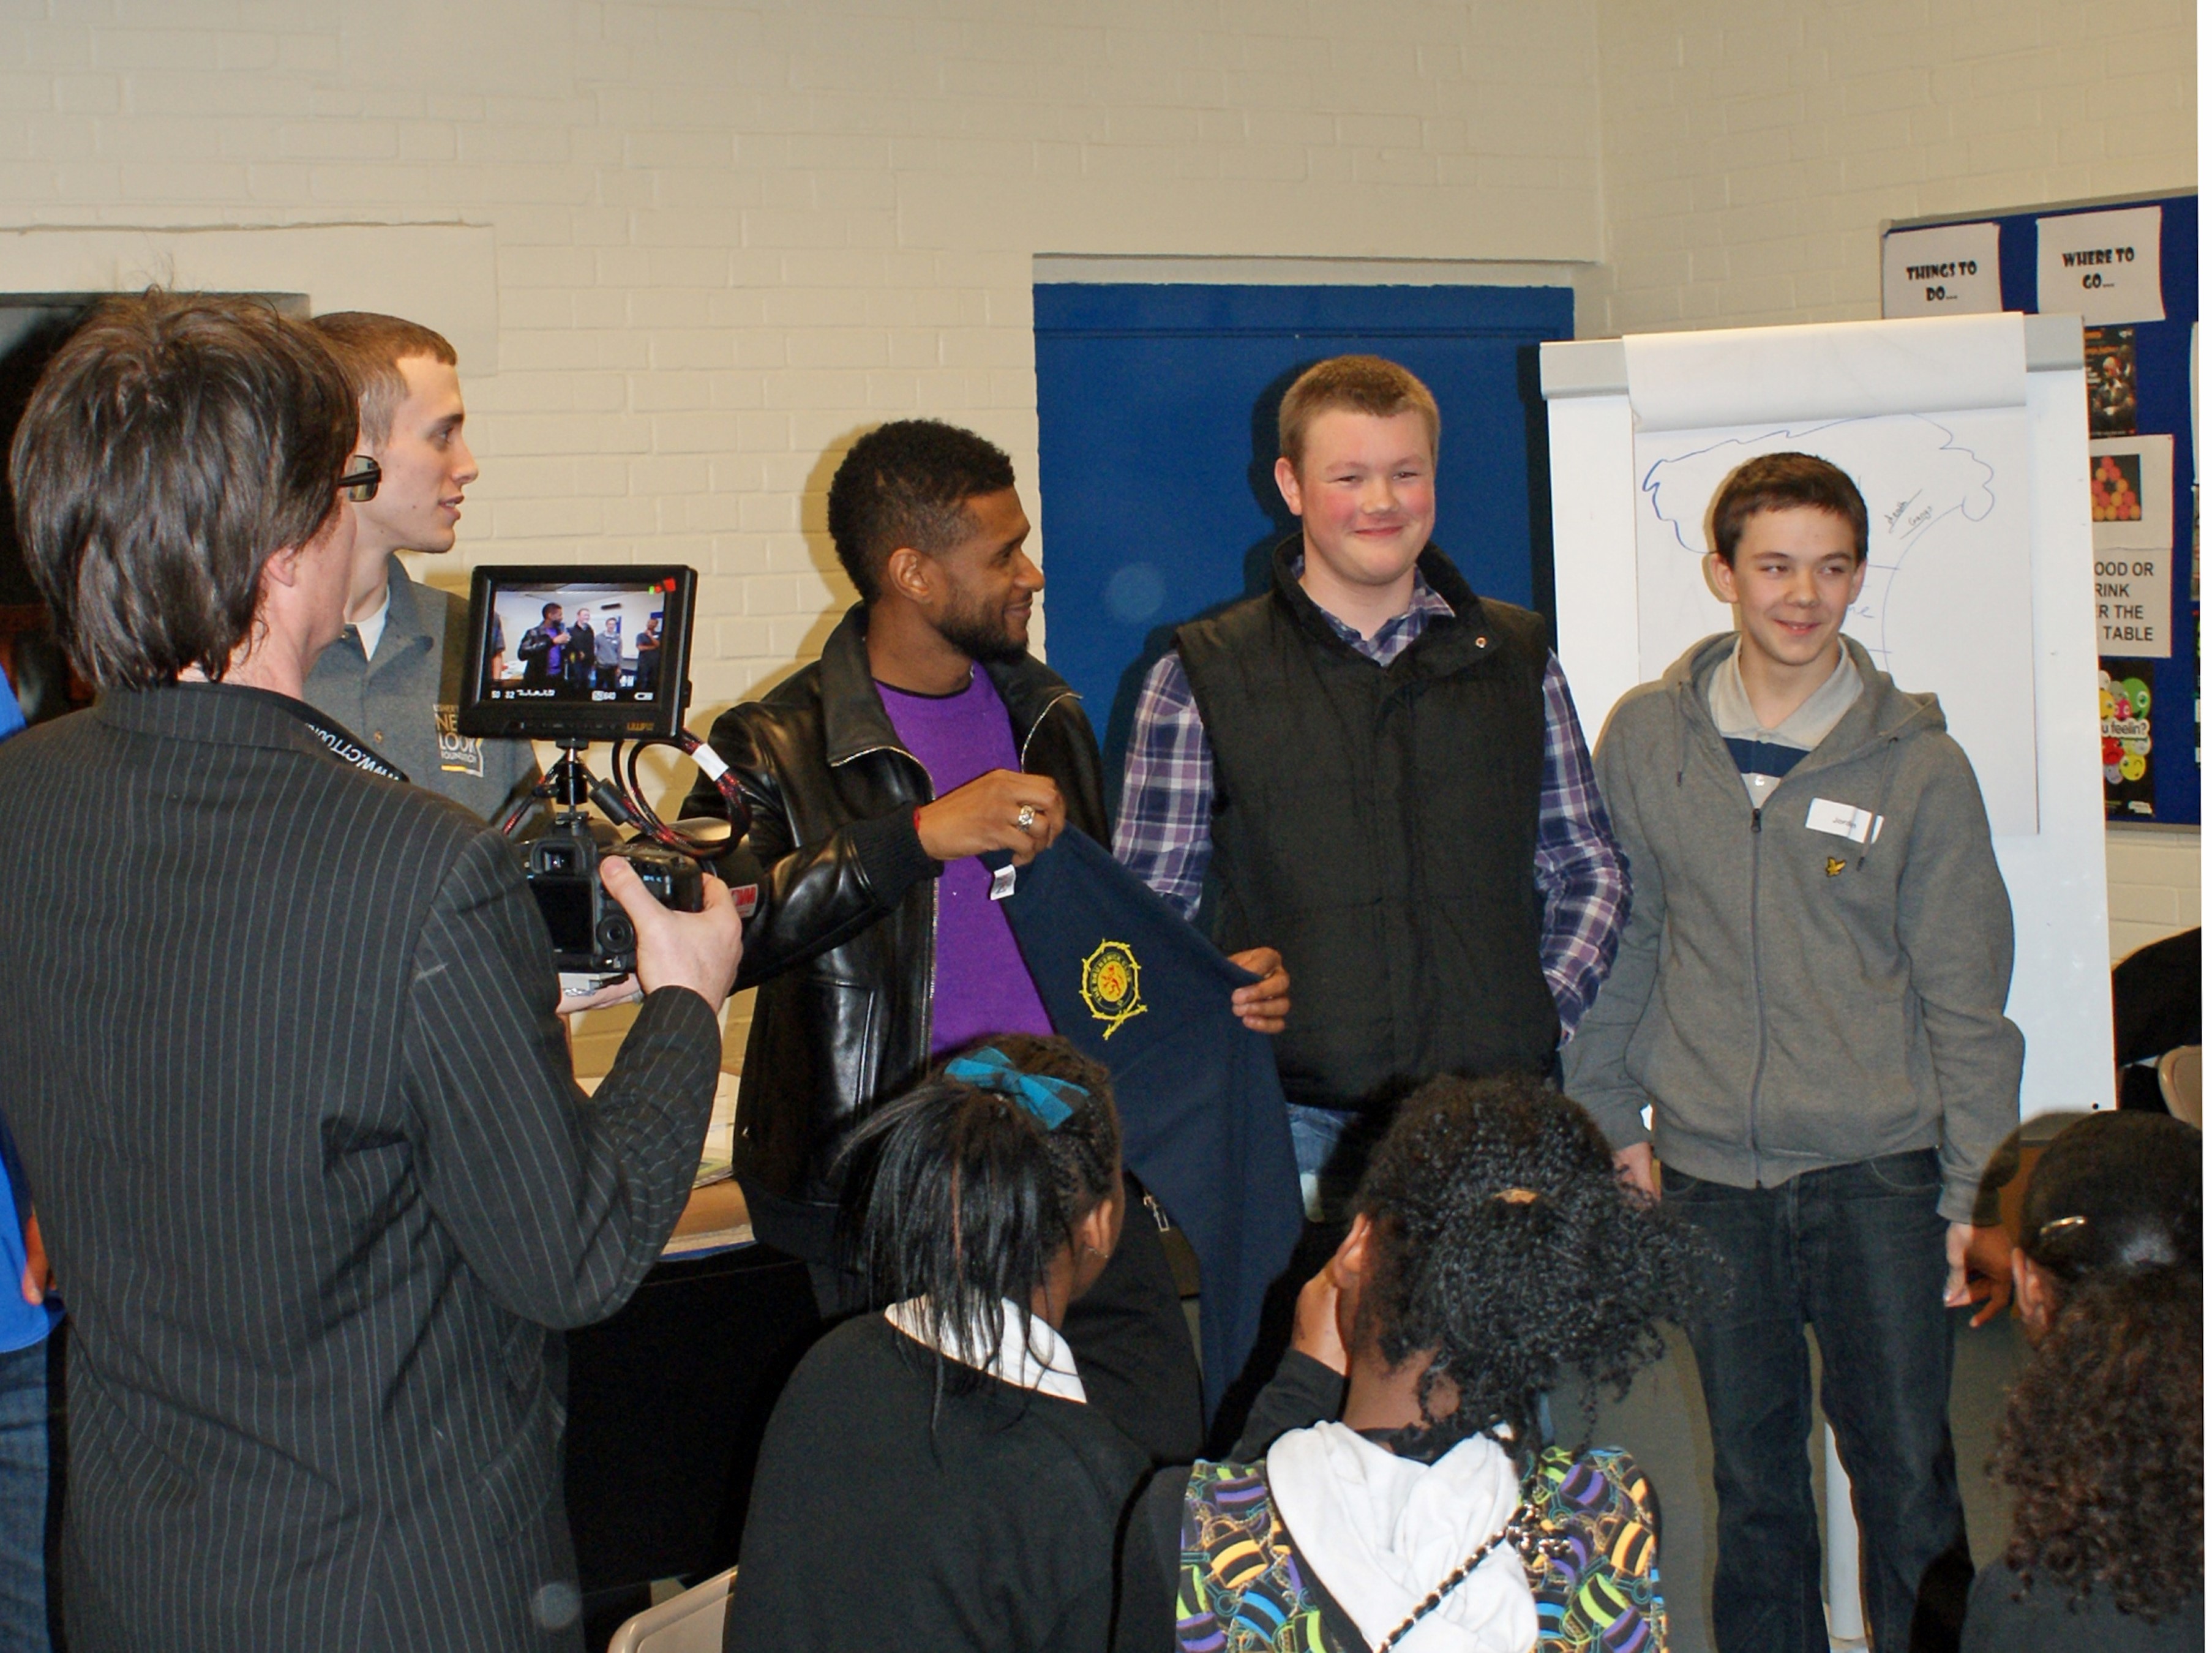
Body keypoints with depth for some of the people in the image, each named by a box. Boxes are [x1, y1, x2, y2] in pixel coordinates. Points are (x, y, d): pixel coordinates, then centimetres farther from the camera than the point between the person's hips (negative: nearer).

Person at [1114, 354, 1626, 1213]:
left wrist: (1543, 1020, 3)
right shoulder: (1201, 678, 4)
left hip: (1494, 1113, 2)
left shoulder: (1516, 658, 12)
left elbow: (1591, 872, 17)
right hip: (1295, 1125, -2)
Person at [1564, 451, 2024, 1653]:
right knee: (1751, 1475, 11)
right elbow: (1617, 941, 11)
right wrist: (1612, 1119, 8)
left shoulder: (1918, 764, -2)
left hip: (1879, 1170, -2)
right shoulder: (1645, 739, 3)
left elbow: (1966, 999, 1)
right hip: (1709, 1171, 2)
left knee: (1907, 1473, -1)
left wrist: (1976, 1196, -2)